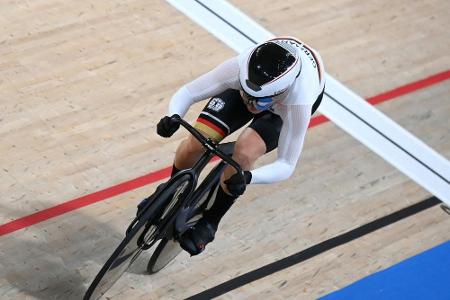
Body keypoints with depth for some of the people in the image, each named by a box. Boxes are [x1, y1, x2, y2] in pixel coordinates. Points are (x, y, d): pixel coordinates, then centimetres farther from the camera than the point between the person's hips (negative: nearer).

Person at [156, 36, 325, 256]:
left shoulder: (298, 102, -45)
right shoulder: (240, 68, -42)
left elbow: (286, 165, -36)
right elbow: (186, 93, -30)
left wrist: (248, 177, -55)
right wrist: (173, 118, -52)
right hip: (248, 81, 2)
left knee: (244, 153, -28)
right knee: (196, 144, -14)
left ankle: (209, 223, -2)